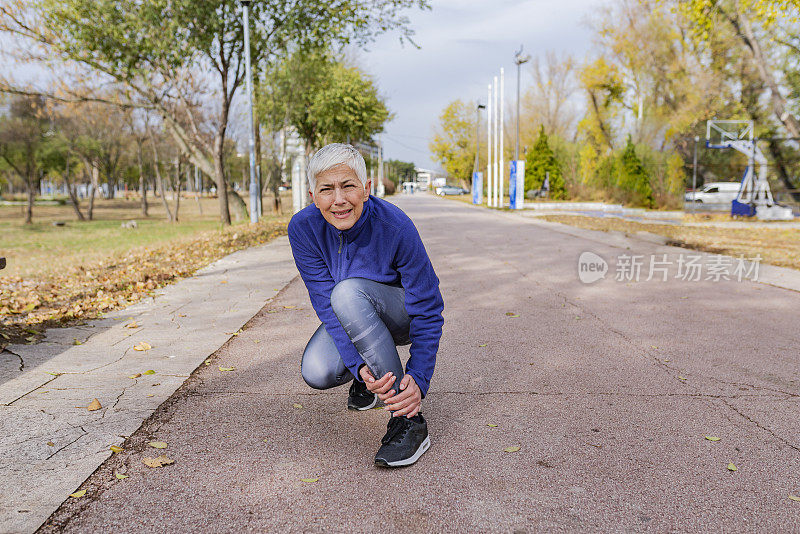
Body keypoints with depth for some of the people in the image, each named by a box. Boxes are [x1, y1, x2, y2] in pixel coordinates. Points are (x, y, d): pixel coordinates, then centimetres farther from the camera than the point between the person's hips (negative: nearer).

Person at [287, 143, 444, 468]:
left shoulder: (395, 226, -29)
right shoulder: (303, 228, -20)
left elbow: (428, 310, -23)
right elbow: (325, 304, -21)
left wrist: (418, 378, -34)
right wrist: (359, 366, -35)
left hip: (401, 317, -3)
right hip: (349, 319, 3)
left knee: (348, 292, -35)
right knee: (316, 373, -26)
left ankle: (409, 420, -30)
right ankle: (365, 377, 12)